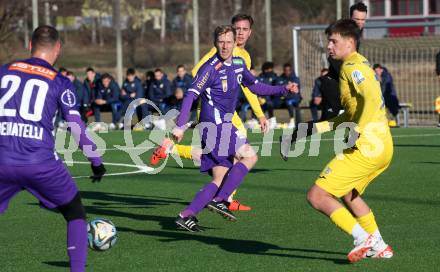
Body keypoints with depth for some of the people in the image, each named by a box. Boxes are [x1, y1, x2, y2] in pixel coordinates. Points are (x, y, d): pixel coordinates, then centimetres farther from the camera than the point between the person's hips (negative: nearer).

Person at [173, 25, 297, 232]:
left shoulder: (238, 64, 12)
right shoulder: (210, 68, -13)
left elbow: (254, 87, 27)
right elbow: (191, 95, -18)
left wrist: (284, 89, 18)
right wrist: (180, 126, -25)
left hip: (224, 126, 8)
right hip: (215, 126, -8)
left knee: (220, 179, 4)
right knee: (249, 156, -12)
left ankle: (186, 216, 2)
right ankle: (219, 200, -13)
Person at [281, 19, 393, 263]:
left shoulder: (352, 67, -9)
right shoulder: (359, 65, 22)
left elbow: (373, 99, -25)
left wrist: (357, 131, -24)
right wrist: (316, 128, 21)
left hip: (366, 147, -10)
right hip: (383, 147, 10)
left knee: (316, 196, -10)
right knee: (349, 194, 31)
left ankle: (363, 238, -13)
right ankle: (379, 247, 31)